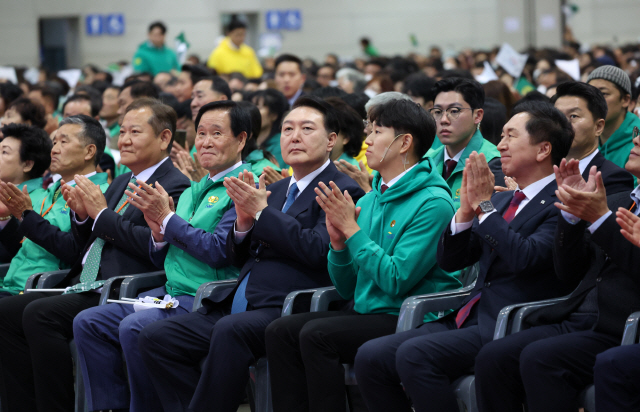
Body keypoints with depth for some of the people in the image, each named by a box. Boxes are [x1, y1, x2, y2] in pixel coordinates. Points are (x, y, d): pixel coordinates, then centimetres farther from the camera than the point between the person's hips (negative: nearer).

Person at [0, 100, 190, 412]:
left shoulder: (174, 187, -5)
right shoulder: (120, 184, 24)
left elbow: (153, 244, -20)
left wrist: (101, 213, -13)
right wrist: (82, 215, 5)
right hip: (84, 289, 9)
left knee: (39, 314, -28)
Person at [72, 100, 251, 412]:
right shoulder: (192, 192, 21)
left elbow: (219, 251, -18)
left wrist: (168, 218, -12)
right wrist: (159, 233, 1)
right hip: (170, 293, 9)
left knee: (134, 327, -30)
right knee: (87, 322, -4)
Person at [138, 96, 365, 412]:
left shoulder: (342, 190, 0)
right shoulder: (276, 190, 24)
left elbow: (318, 250, -15)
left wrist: (262, 212, -10)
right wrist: (244, 221, 3)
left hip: (285, 310, -8)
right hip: (235, 306, 8)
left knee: (230, 330, -37)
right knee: (155, 337, -8)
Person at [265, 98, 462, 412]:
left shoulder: (432, 202, -10)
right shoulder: (371, 200, 14)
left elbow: (397, 280, -19)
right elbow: (346, 288, 17)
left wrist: (352, 229, -13)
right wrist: (338, 240, -2)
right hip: (366, 312, 8)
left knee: (316, 334, -26)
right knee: (280, 331, -10)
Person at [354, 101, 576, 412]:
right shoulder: (503, 201, 20)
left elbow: (526, 258, -23)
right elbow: (449, 260, 18)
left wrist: (485, 206, -14)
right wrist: (466, 209, 1)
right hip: (467, 318, 9)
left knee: (414, 354, -29)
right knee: (370, 357, -7)